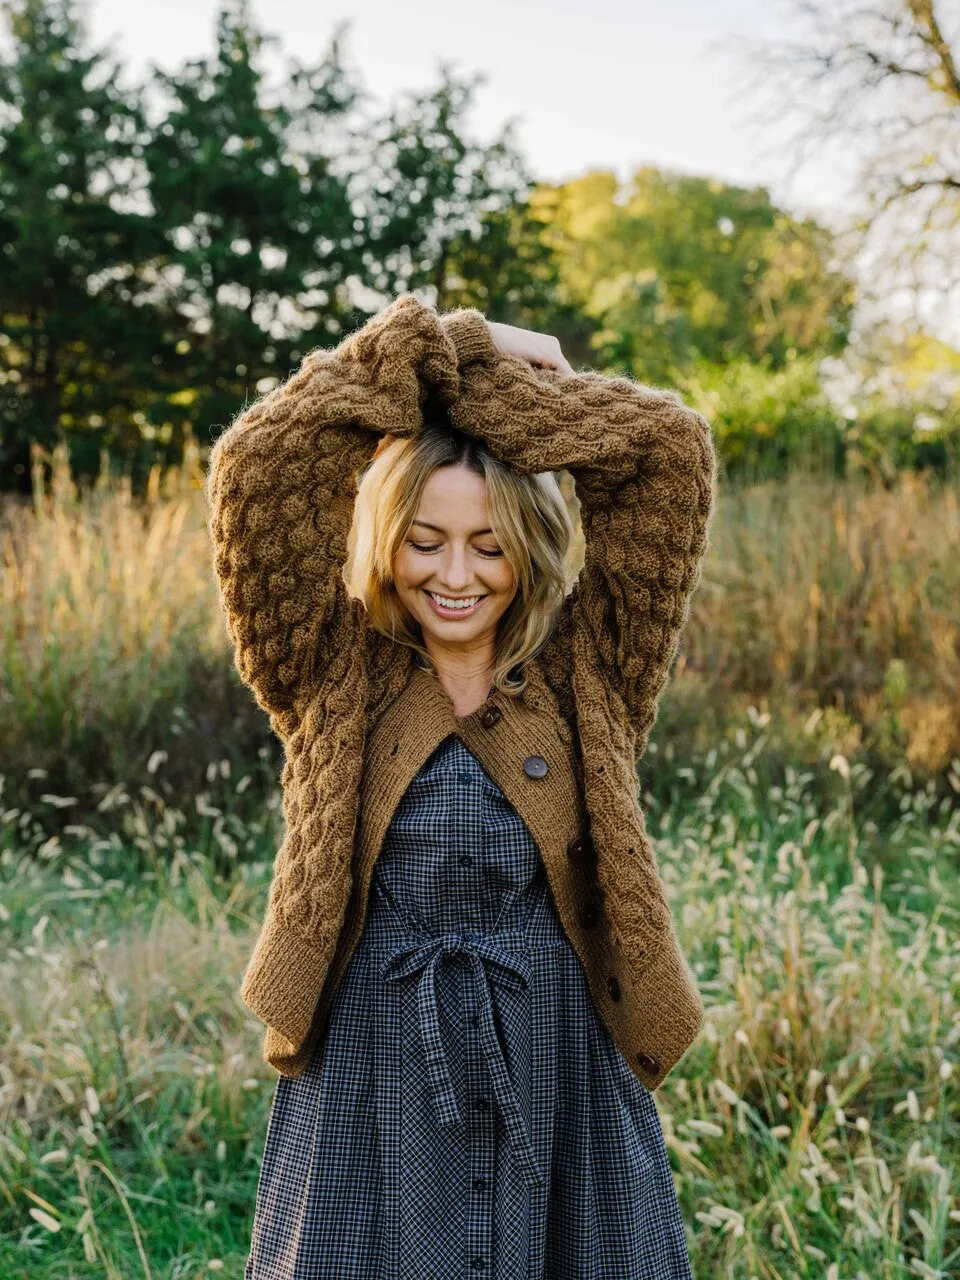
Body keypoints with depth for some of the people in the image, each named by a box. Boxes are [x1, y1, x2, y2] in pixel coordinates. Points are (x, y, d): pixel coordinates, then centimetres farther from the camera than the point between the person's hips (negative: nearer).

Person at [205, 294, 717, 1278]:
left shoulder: (585, 674, 0)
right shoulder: (335, 680, -1)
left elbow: (671, 452, -4)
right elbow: (252, 472, -10)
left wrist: (489, 368, -1)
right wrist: (418, 349, -5)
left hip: (564, 1079, 1)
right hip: (370, 1081, -1)